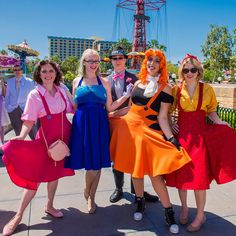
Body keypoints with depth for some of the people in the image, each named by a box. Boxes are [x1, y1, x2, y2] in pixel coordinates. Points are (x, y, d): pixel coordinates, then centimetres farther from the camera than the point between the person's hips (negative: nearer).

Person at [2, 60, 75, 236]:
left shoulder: (62, 90, 2)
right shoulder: (35, 95, -11)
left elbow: (70, 109, 14)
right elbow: (29, 121, -14)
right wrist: (22, 136, -28)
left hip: (64, 135, 4)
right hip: (46, 138, -4)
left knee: (55, 172, 15)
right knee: (35, 176, -1)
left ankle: (49, 206, 35)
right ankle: (18, 216, 15)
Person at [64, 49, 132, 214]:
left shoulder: (104, 82, 8)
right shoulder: (77, 81, 10)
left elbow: (109, 108, 5)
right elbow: (74, 107, 14)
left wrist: (126, 96, -2)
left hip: (99, 124, 0)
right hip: (82, 124, 0)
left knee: (96, 163, 3)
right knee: (90, 164, 3)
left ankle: (91, 197, 24)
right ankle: (88, 194, 31)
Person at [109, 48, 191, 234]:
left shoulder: (165, 89, -4)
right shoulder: (139, 83, 10)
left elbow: (162, 117, -8)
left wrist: (171, 138, -19)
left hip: (150, 132, -4)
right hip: (131, 128, 5)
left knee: (155, 172, -6)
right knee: (135, 168, 12)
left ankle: (169, 212, 10)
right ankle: (140, 202, 33)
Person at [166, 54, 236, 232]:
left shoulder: (207, 89, 1)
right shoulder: (176, 90, 3)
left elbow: (211, 111, 10)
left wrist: (220, 123, -7)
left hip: (200, 135, -1)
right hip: (181, 135, 2)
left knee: (199, 176, -1)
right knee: (180, 174, 8)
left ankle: (200, 216, 19)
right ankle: (184, 207, 32)